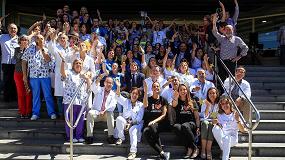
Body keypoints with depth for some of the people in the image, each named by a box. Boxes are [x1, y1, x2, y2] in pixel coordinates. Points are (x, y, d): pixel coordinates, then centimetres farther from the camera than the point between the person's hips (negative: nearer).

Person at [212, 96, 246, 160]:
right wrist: (215, 122, -18)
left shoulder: (235, 114, 4)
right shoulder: (220, 115, 12)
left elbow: (242, 130, -1)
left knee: (227, 138, -38)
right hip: (222, 137, 2)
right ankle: (223, 150, -24)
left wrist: (238, 120, -18)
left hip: (232, 138, -2)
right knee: (215, 128, -29)